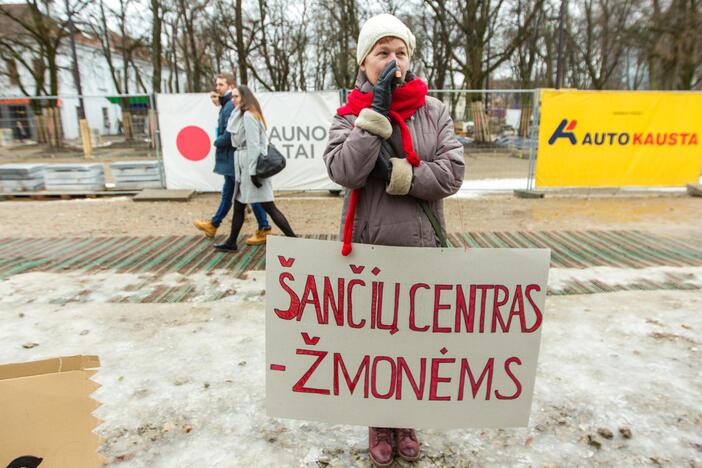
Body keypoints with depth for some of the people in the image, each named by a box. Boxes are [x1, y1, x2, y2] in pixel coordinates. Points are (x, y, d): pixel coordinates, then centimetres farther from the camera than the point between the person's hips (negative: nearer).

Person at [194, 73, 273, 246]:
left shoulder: (230, 106, -17)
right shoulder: (228, 105, 15)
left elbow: (229, 134, -24)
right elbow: (225, 129, 11)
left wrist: (217, 142, -7)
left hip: (234, 158, -11)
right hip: (231, 158, 11)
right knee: (228, 192, 20)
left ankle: (264, 230, 5)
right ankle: (213, 225, 35)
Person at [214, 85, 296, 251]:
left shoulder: (248, 115, -13)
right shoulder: (241, 115, 17)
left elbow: (253, 145, -19)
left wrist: (253, 172, -21)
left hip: (251, 166, -10)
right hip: (243, 166, 10)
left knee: (268, 206, -7)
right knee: (238, 205, 15)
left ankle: (293, 239, 0)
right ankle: (231, 242, 25)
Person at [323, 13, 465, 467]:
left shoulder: (434, 111, 0)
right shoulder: (351, 114, 0)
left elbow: (452, 173, -10)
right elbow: (345, 171, -18)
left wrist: (393, 173, -17)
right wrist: (377, 109, -19)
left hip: (423, 246, 1)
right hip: (368, 247, -1)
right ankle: (379, 423, 36)